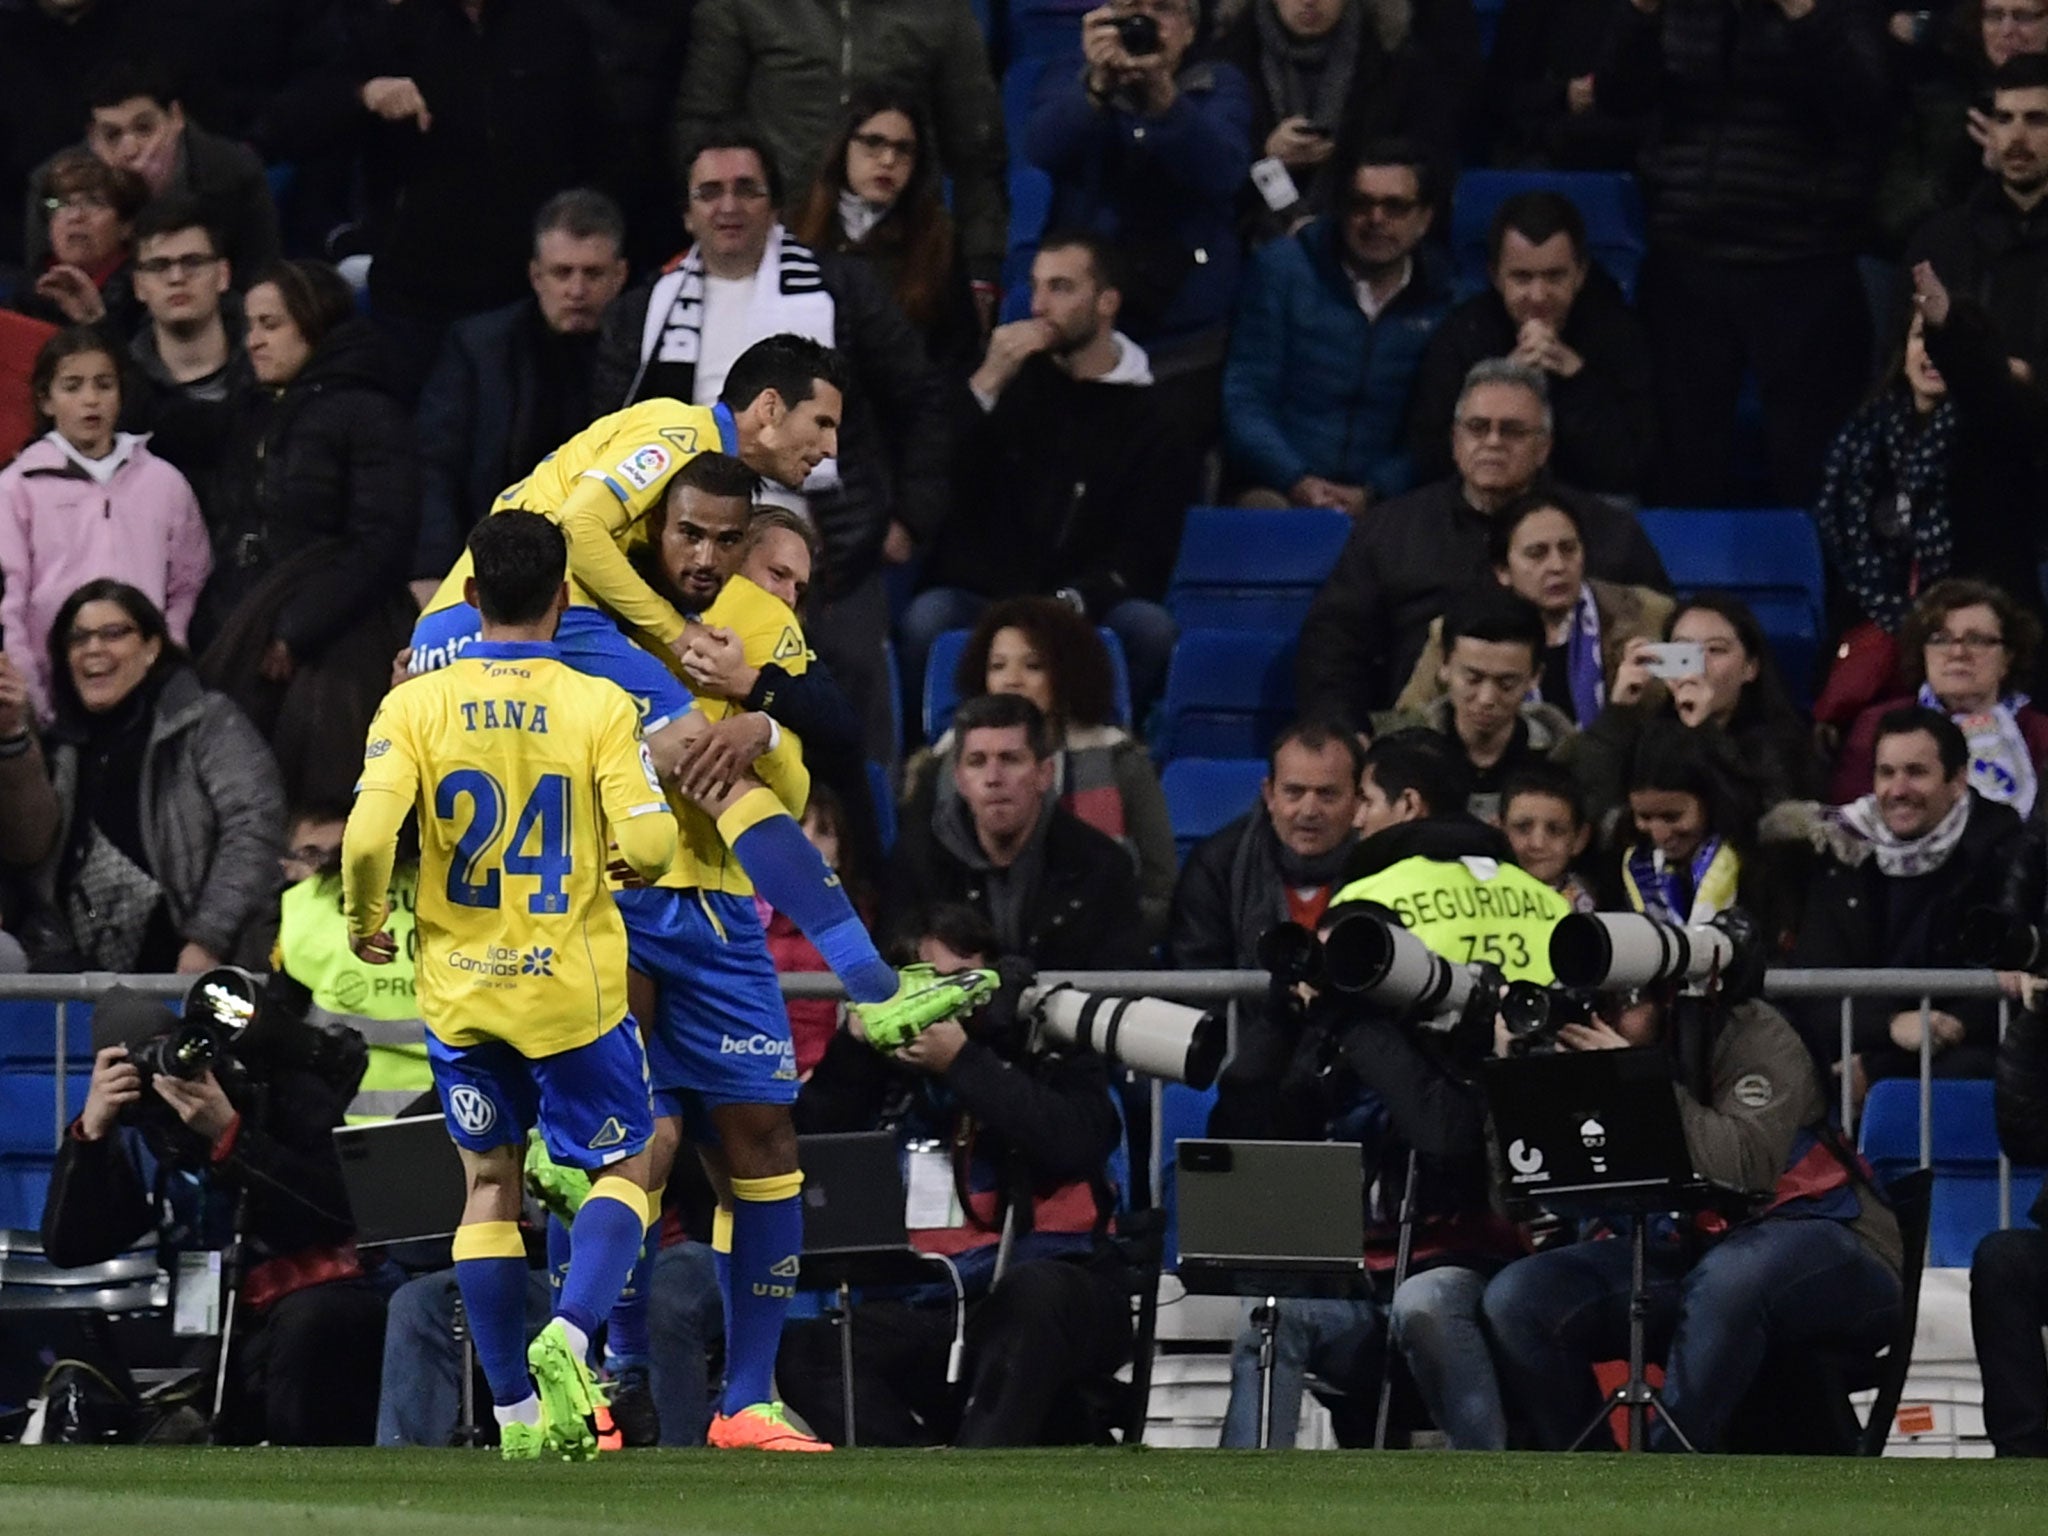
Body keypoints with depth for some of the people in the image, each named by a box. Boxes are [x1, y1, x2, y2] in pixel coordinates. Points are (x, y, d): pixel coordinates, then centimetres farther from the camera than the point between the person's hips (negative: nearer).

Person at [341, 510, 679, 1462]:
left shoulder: (415, 706, -7)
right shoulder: (599, 707, -10)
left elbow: (366, 837, -17)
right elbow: (649, 845, -16)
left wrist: (364, 921, 2)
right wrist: (631, 850, 8)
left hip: (459, 990, 2)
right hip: (572, 989, -2)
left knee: (489, 1183, 16)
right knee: (624, 1169, 13)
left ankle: (517, 1415, 12)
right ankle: (568, 1337, -14)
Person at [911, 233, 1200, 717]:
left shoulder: (1153, 417, 11)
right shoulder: (1014, 382, 16)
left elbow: (1144, 555, 3)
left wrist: (1073, 601, -17)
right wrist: (985, 387, -5)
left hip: (1089, 606, 0)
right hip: (979, 595, 0)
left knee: (1149, 628, -33)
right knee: (928, 619, -34)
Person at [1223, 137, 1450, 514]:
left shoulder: (1444, 299, 8)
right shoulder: (1282, 268, 7)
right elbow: (1244, 399, 2)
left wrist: (1371, 494, -11)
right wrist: (1296, 482, -13)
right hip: (1279, 489, -1)